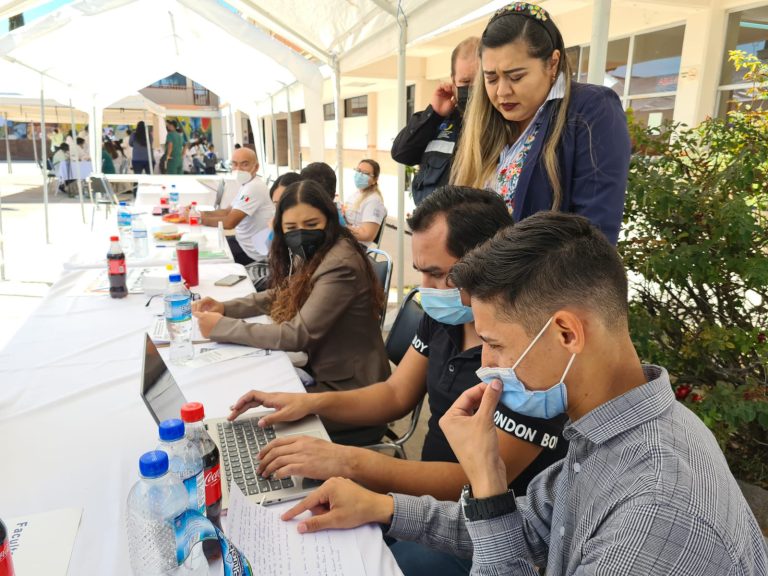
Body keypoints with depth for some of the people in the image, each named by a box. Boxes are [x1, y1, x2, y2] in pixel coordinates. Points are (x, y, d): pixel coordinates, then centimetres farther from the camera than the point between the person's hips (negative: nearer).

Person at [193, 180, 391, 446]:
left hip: (349, 392, -8)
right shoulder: (310, 255, 3)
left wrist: (222, 327, -19)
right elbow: (279, 296, 17)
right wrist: (225, 307, 1)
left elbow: (298, 335, -25)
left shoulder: (340, 266, -25)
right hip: (323, 371, 8)